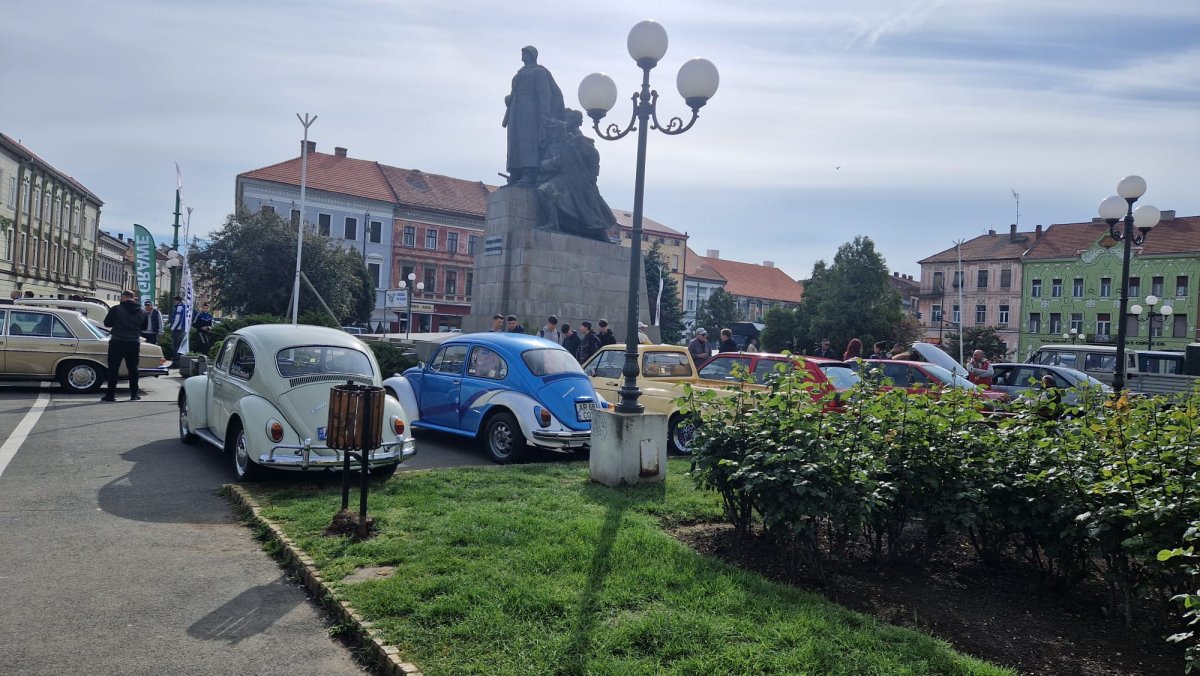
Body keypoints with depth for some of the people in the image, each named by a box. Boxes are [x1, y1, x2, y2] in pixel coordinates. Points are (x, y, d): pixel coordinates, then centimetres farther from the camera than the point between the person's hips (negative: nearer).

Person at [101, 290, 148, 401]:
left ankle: (111, 394, 2)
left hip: (117, 342, -3)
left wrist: (117, 323, 15)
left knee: (113, 368, 3)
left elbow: (107, 323, -3)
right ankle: (134, 394, 14)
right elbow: (144, 327, 15)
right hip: (134, 343, 4)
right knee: (133, 368, 12)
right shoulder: (141, 312, 5)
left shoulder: (116, 309, -8)